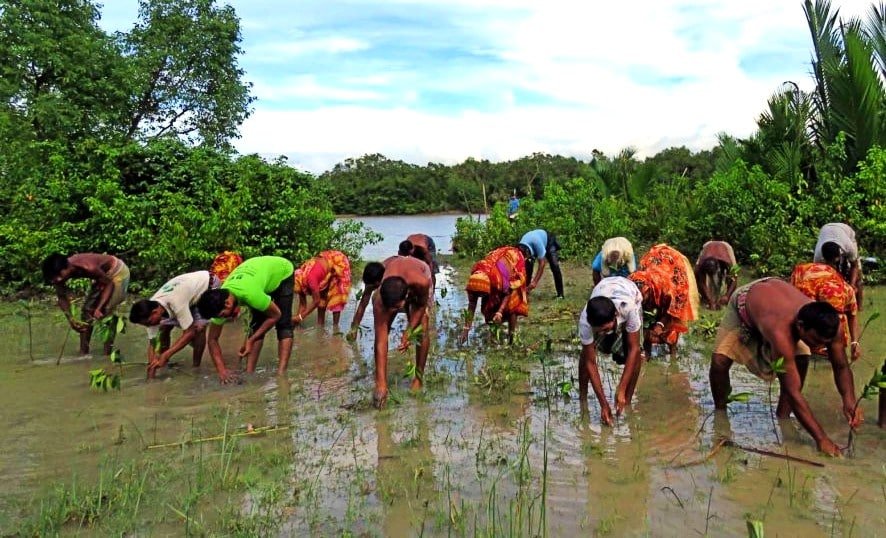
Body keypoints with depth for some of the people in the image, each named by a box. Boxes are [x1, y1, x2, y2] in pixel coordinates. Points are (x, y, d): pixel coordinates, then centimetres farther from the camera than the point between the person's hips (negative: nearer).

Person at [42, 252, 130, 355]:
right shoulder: (59, 272, -18)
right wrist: (71, 319, -24)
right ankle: (83, 353, 17)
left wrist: (99, 308, -34)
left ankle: (108, 355, -7)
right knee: (87, 310, 7)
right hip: (103, 275, 8)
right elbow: (62, 298, -9)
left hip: (118, 273, -8)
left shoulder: (87, 267, -39)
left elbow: (109, 283, -27)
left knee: (106, 313, -14)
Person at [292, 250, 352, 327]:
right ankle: (320, 325, 12)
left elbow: (316, 300, -28)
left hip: (339, 262, -8)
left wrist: (300, 317, -25)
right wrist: (298, 316, -10)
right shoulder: (300, 277, -10)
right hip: (327, 261, 8)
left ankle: (335, 326, -2)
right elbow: (303, 303, -3)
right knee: (322, 295, 6)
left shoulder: (310, 277, -35)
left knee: (335, 294, -9)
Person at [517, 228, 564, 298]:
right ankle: (526, 291, -4)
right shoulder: (520, 248, -33)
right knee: (528, 266, -15)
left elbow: (541, 264, -42)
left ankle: (560, 294, -10)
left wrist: (535, 281, -45)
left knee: (554, 266, -17)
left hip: (548, 240, -4)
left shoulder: (537, 243, -47)